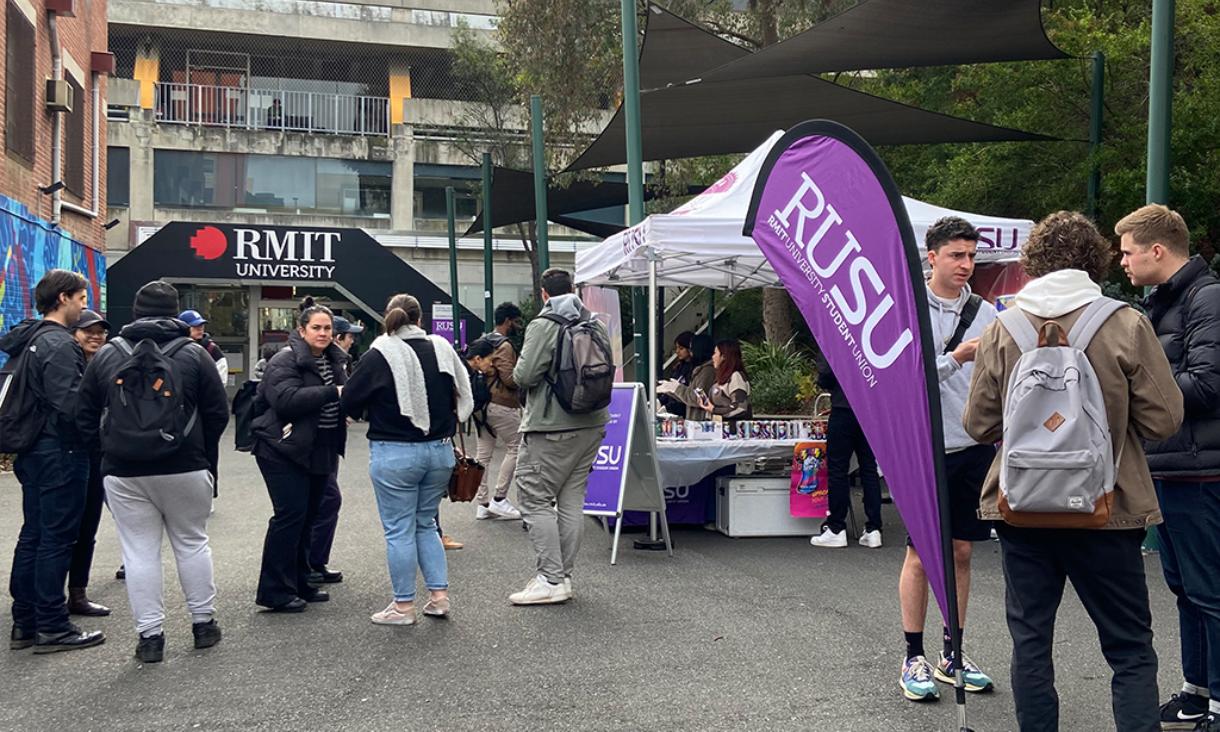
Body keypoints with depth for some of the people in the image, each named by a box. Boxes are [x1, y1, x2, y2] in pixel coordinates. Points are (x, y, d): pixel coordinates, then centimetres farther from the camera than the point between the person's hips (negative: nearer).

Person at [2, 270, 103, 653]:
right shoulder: (59, 344, -16)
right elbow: (70, 403, -24)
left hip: (33, 450, 10)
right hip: (60, 452, -10)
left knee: (32, 535, 14)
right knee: (57, 538, -2)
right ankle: (52, 627, 4)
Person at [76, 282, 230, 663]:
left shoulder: (106, 355, 3)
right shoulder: (193, 354, -3)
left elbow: (85, 416, 7)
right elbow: (218, 413, -1)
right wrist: (202, 453, 15)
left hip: (123, 472, 1)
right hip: (185, 469, -1)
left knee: (139, 550, 5)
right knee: (192, 543, 13)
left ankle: (150, 635, 6)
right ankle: (203, 623, 19)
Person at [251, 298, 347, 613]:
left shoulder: (334, 360, 12)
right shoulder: (285, 361, -13)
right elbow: (287, 399, -28)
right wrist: (332, 393, -28)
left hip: (318, 451, 8)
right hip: (284, 449, -8)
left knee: (308, 516, 13)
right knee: (291, 514, -11)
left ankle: (300, 584, 23)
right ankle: (275, 591, -3)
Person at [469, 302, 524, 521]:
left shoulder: (483, 341, 15)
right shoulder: (504, 346, -14)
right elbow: (509, 379, -19)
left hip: (483, 404, 9)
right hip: (501, 406, -9)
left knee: (484, 454, 8)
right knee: (515, 449, 0)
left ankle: (482, 503, 11)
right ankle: (499, 498, -2)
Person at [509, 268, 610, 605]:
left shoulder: (543, 326, -12)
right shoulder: (595, 325, 9)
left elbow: (525, 375, -17)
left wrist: (517, 372, 5)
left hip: (552, 427, -7)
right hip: (592, 425, 7)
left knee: (535, 499, -1)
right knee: (572, 499, 12)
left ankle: (551, 580, -4)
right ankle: (564, 576, 17)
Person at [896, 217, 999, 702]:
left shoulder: (985, 313, 6)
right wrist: (958, 357, -22)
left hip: (975, 447, 4)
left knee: (961, 552, 11)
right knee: (921, 555, 1)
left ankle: (951, 656, 22)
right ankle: (914, 658, 13)